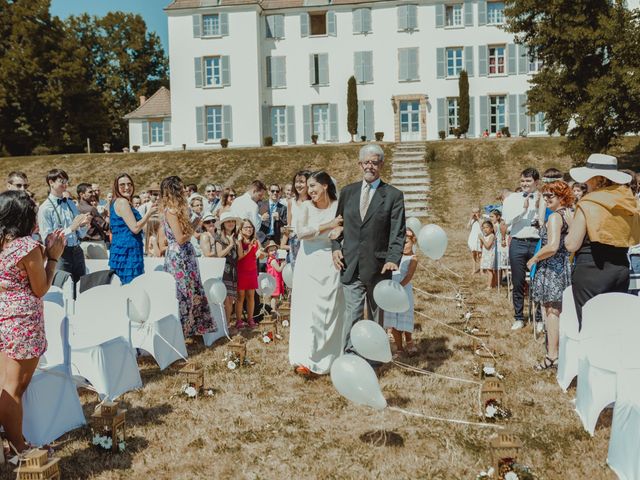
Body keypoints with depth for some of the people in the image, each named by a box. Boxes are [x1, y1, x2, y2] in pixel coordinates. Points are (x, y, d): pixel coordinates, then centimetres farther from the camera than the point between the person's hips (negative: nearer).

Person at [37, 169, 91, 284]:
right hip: (60, 254, -5)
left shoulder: (71, 205, 11)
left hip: (77, 252, 5)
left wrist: (84, 225, -7)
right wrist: (71, 228, -20)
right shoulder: (45, 209, -5)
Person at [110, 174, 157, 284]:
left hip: (120, 250, 10)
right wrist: (149, 213, -8)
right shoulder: (122, 202, -13)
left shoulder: (115, 203, 17)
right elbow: (135, 228, -17)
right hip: (127, 252, -10)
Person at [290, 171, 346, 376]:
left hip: (330, 265, -1)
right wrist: (327, 226, -13)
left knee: (330, 310, 5)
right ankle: (305, 359, 1)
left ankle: (328, 357, 17)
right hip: (309, 264, 1)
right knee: (307, 310, -2)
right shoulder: (307, 206, 1)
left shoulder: (340, 206, -2)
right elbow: (300, 231, -11)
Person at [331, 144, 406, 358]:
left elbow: (398, 233, -6)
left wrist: (393, 259, -20)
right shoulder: (347, 192, 10)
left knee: (377, 315, 12)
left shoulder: (393, 195, 0)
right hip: (350, 266, 2)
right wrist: (336, 247, 0)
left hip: (377, 267, -1)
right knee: (352, 314, -4)